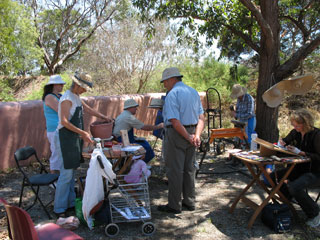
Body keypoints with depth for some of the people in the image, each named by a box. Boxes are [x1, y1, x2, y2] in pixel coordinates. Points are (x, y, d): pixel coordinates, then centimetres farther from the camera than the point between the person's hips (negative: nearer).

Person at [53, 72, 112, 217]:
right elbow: (64, 121, -23)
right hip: (66, 137, -10)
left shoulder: (76, 97, 15)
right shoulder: (67, 98, -16)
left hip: (74, 138, 10)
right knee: (66, 173, -7)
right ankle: (59, 208, 2)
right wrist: (82, 133, -25)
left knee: (72, 171, 14)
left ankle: (70, 202, 24)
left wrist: (103, 117, 31)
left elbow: (87, 109, 28)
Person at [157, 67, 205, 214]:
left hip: (177, 134, -8)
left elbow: (175, 121, -22)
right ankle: (189, 202, 26)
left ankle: (174, 205, 11)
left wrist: (189, 137, -15)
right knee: (189, 169, 15)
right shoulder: (194, 92, 12)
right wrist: (197, 135, -5)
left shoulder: (172, 94, -14)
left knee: (174, 170, 2)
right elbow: (201, 118, 6)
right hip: (191, 132, 8)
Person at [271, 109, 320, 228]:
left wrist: (300, 152, -27)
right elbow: (286, 141, 18)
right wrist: (282, 143, -6)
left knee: (294, 187, -31)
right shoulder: (295, 132, 1)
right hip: (298, 168, 7)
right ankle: (288, 200, 17)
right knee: (273, 176, -8)